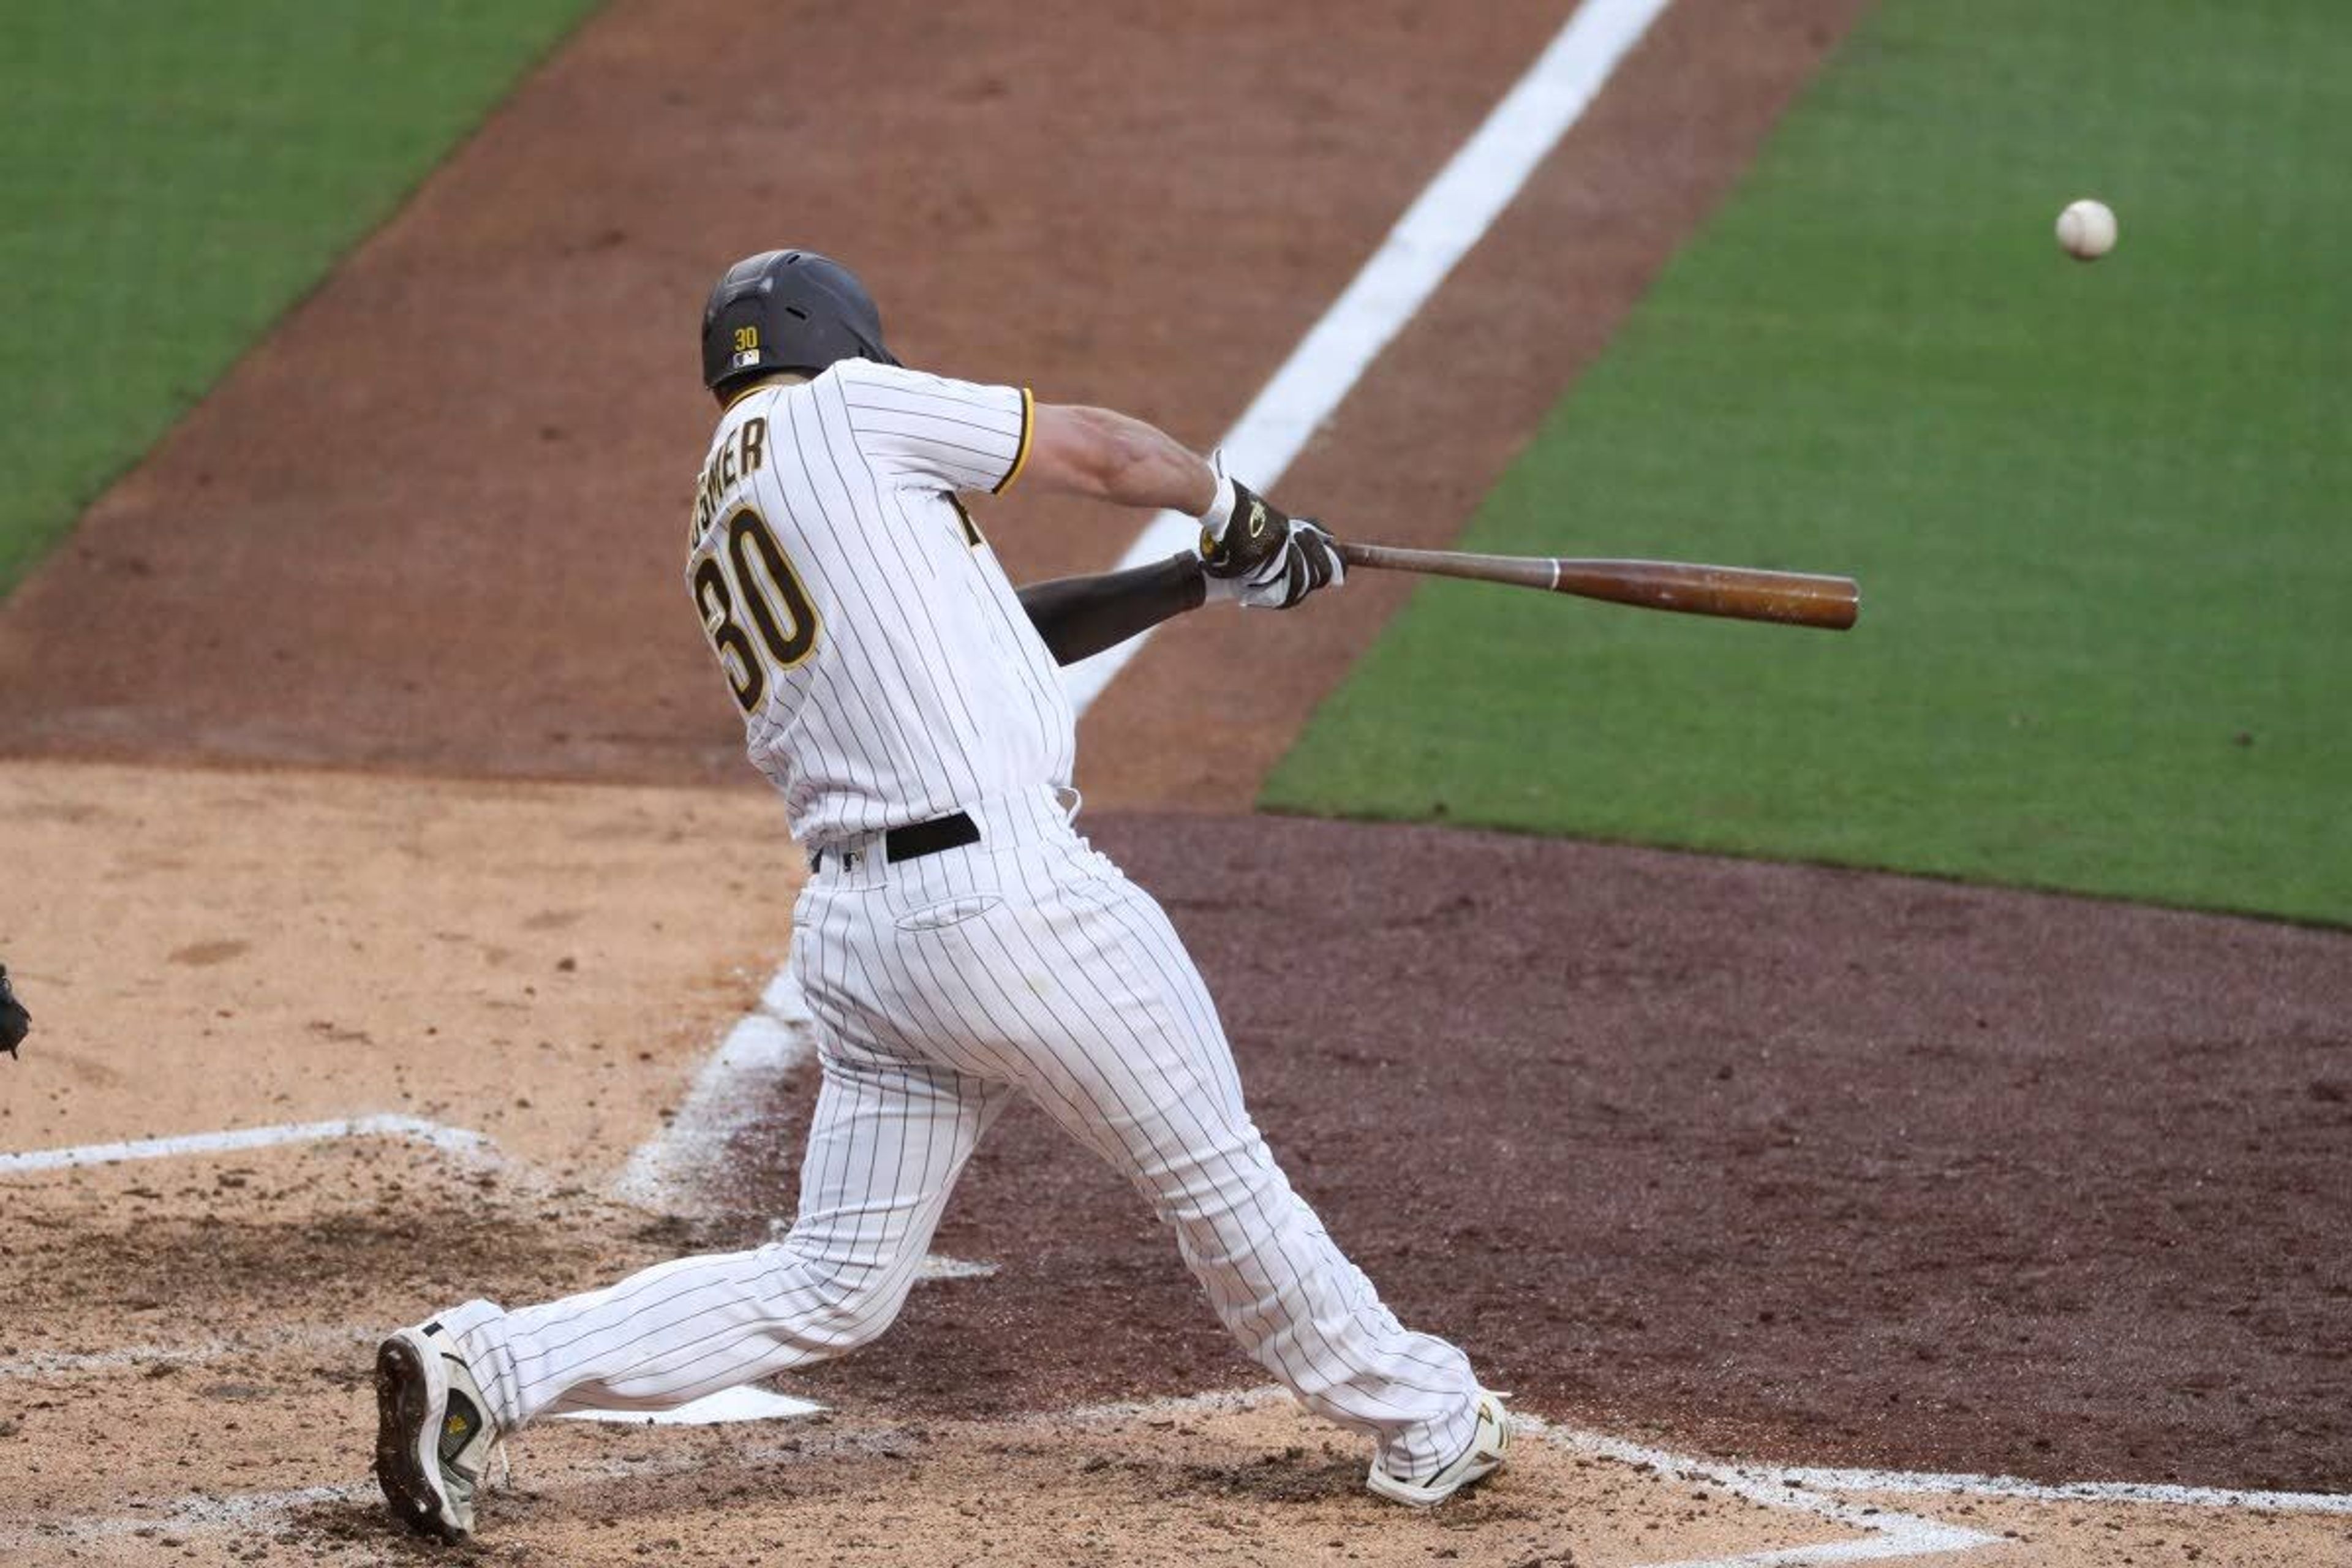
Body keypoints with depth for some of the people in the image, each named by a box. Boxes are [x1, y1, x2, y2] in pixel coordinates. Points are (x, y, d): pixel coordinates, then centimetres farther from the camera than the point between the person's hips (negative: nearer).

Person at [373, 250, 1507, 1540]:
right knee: (1216, 1178, 9)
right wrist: (1231, 511, 26)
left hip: (854, 928, 8)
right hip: (1004, 890, -8)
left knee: (829, 1290, 9)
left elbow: (996, 625, 26)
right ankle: (1418, 1420, 23)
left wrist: (1203, 579, 26)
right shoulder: (838, 411, -1)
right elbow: (1101, 453, 6)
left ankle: (487, 1369, 1)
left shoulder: (720, 541, 21)